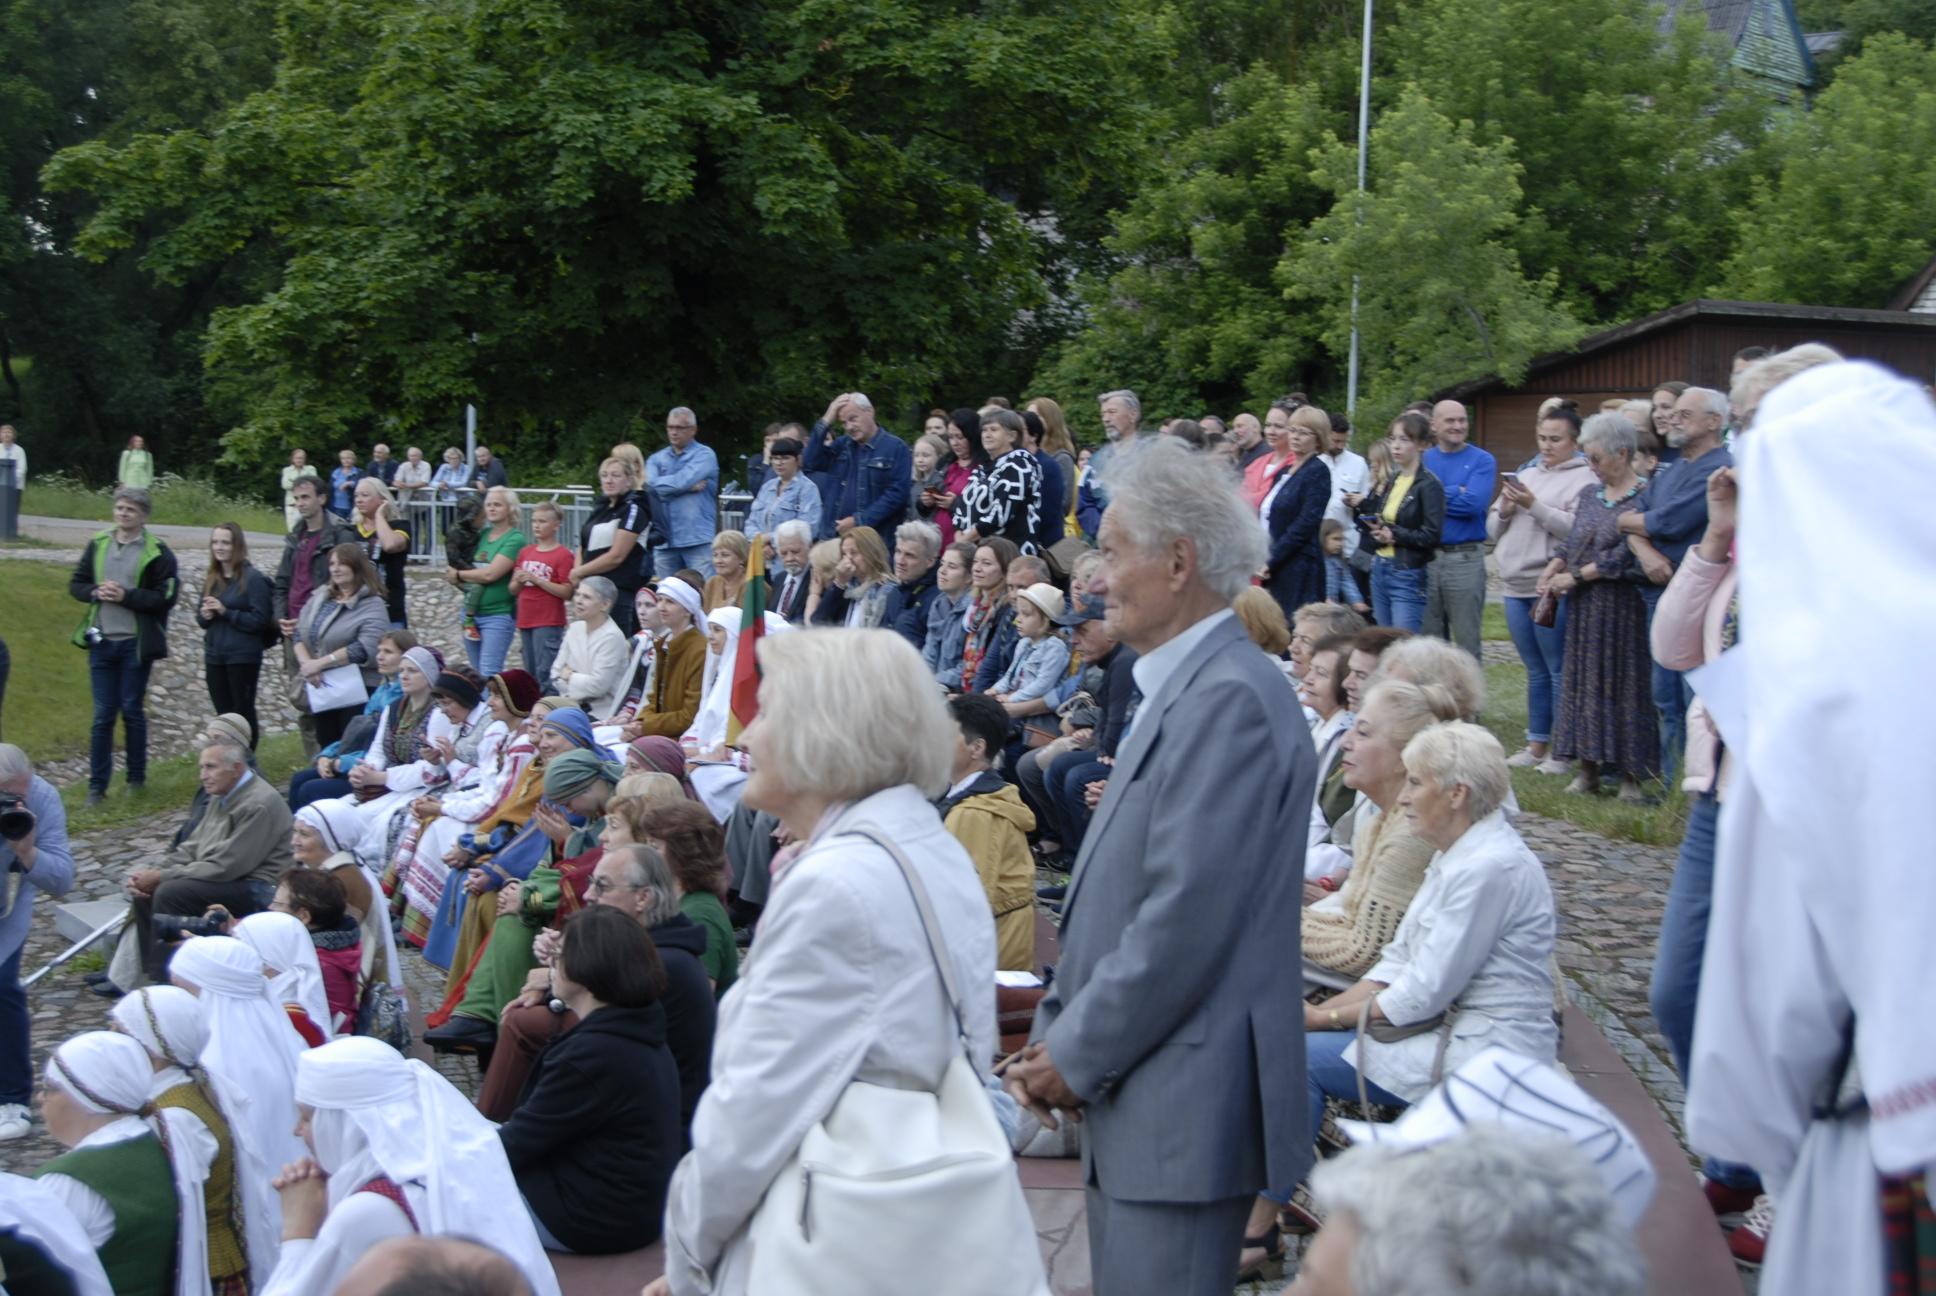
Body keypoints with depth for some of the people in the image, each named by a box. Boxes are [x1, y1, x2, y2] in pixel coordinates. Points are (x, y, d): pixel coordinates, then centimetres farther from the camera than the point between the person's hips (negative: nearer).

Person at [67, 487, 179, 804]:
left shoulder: (157, 552, -6)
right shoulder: (97, 544, 8)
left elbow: (166, 598, -12)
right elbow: (75, 585, 11)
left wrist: (126, 595, -19)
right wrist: (96, 592, -9)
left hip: (136, 644, -3)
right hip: (102, 641, 3)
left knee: (132, 710, 4)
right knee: (103, 714, 5)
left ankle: (137, 778, 19)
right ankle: (97, 785, 9)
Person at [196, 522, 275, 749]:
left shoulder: (253, 579, -9)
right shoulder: (212, 579, 12)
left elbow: (260, 620, -15)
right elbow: (201, 617, 17)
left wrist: (225, 611, -17)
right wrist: (205, 615, -6)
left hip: (243, 657, -6)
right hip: (214, 656, 7)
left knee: (243, 713, 1)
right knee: (223, 715, 11)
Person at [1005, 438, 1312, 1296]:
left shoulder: (1229, 697, -18)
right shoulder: (1181, 689, 15)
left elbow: (1188, 914, -23)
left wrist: (1078, 1056, -14)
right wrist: (1057, 1029, 10)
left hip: (1184, 1107, -10)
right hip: (1131, 1098, 10)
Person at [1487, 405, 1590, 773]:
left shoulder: (1584, 478, -4)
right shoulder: (1526, 475, 18)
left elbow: (1577, 529, -18)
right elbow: (1492, 528, 18)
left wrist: (1534, 505, -17)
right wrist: (1505, 509, -2)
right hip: (1516, 587, 7)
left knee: (1558, 671, -5)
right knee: (1536, 671, 13)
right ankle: (1536, 744, 18)